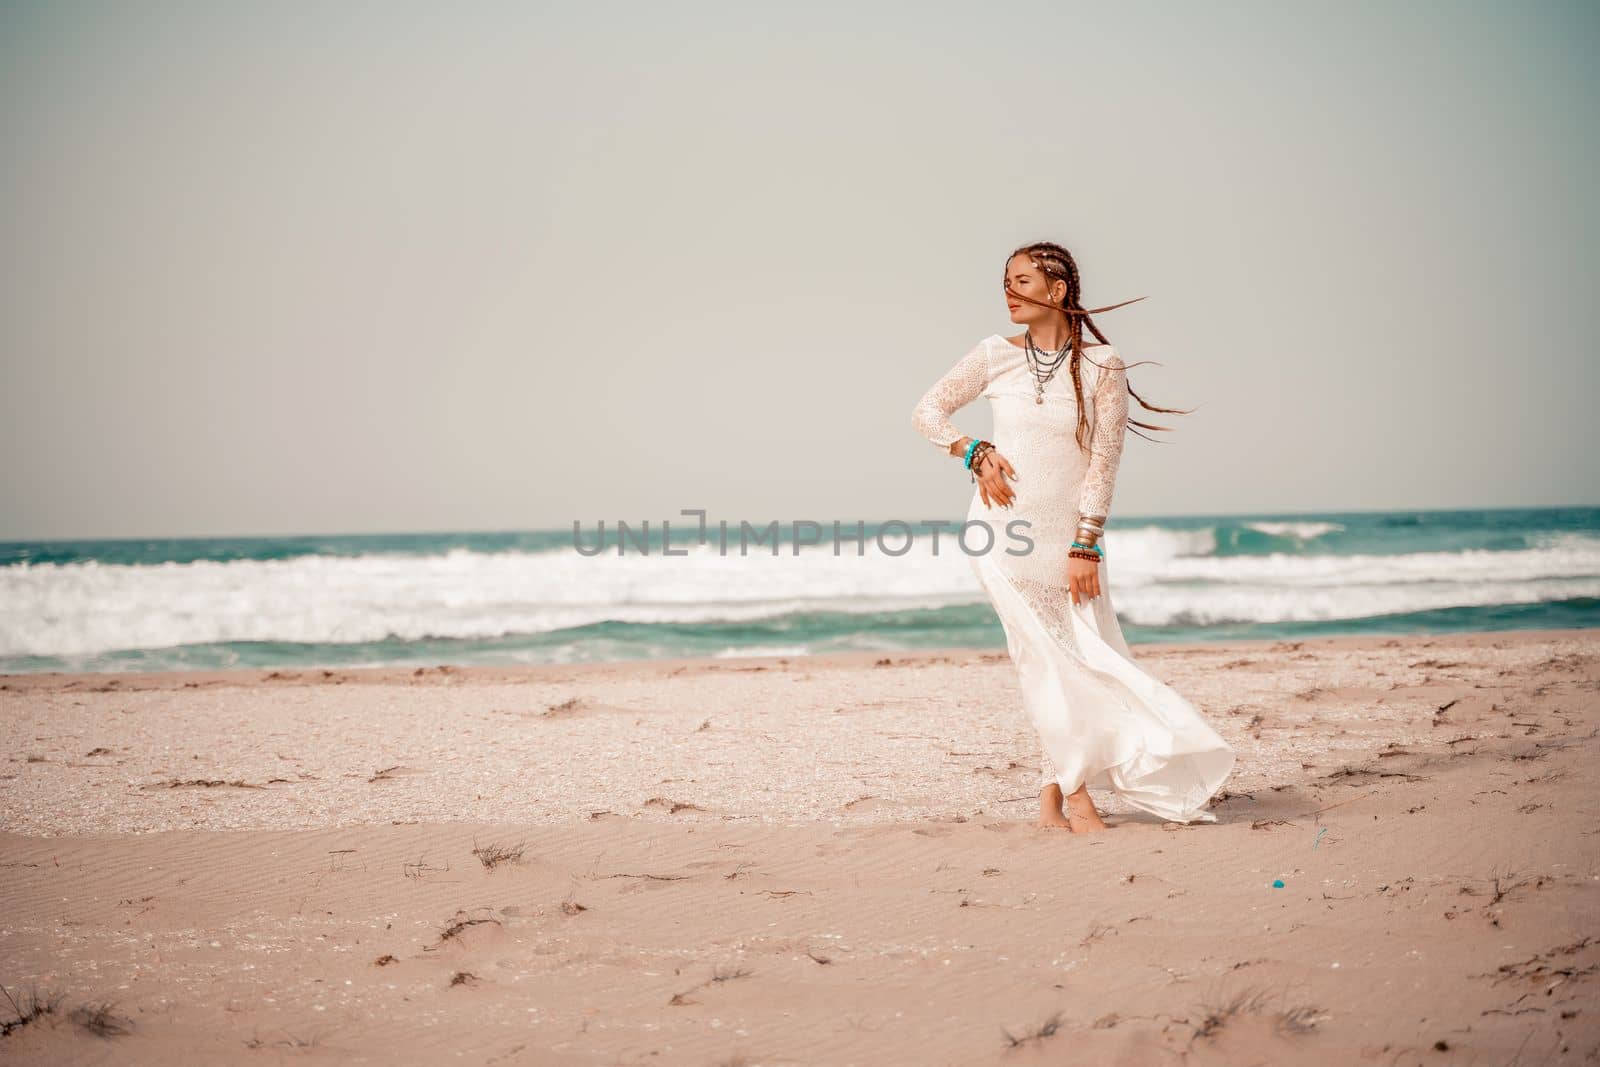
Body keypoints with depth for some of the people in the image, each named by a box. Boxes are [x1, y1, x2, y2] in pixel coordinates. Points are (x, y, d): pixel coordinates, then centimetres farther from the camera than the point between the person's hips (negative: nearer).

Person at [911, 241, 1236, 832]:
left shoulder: (1102, 365, -4)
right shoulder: (995, 355, 1)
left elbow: (1103, 462, -7)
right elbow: (926, 411, 11)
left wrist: (1085, 546, -11)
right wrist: (976, 452, -5)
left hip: (1070, 533, 0)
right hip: (1004, 533, 0)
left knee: (1085, 658, -2)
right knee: (1047, 657, -4)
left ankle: (1052, 798, 8)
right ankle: (1076, 794, 1)